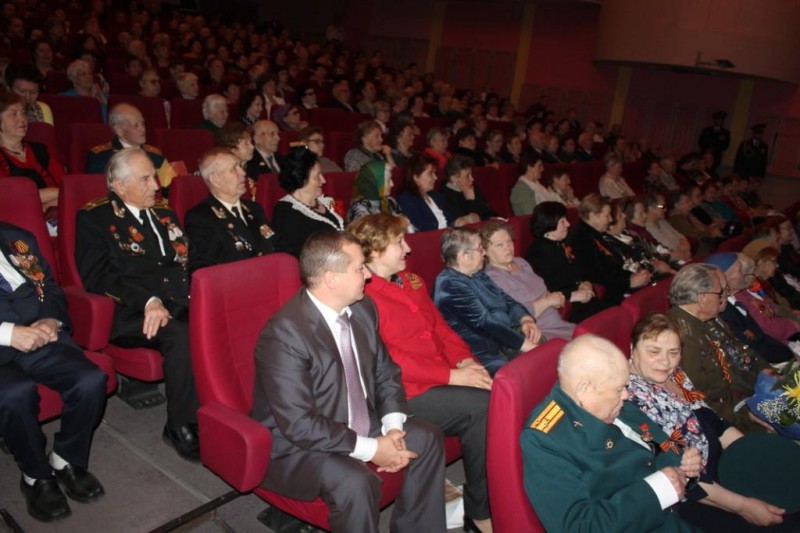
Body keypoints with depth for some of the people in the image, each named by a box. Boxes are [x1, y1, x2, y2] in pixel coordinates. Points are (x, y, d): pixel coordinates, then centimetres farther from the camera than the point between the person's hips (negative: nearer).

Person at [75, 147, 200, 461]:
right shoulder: (94, 218, 7)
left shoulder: (165, 215, 25)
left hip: (181, 305, 5)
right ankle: (182, 428, -19)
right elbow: (98, 277, -6)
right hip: (131, 314, -4)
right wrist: (148, 301, -21)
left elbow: (188, 264, 20)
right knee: (181, 335, -35)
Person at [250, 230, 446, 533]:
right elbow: (300, 424, -29)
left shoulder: (362, 308, -4)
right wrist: (370, 449, -24)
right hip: (298, 443, -8)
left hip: (360, 425, 8)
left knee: (426, 438, -2)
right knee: (356, 482, -32)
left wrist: (393, 427, -10)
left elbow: (386, 373, 7)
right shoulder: (284, 333, -28)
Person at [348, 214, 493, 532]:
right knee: (482, 406, -22)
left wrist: (466, 361, -3)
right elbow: (387, 360, -17)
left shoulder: (410, 282, 17)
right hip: (404, 394, -8)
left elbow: (440, 326, 17)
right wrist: (453, 376, -19)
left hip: (443, 379, 8)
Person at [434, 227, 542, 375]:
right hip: (489, 356, -10)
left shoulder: (477, 275, 16)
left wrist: (526, 319, -3)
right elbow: (483, 321, -18)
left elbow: (506, 300, 18)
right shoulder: (450, 284, -13)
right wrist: (523, 343, -17)